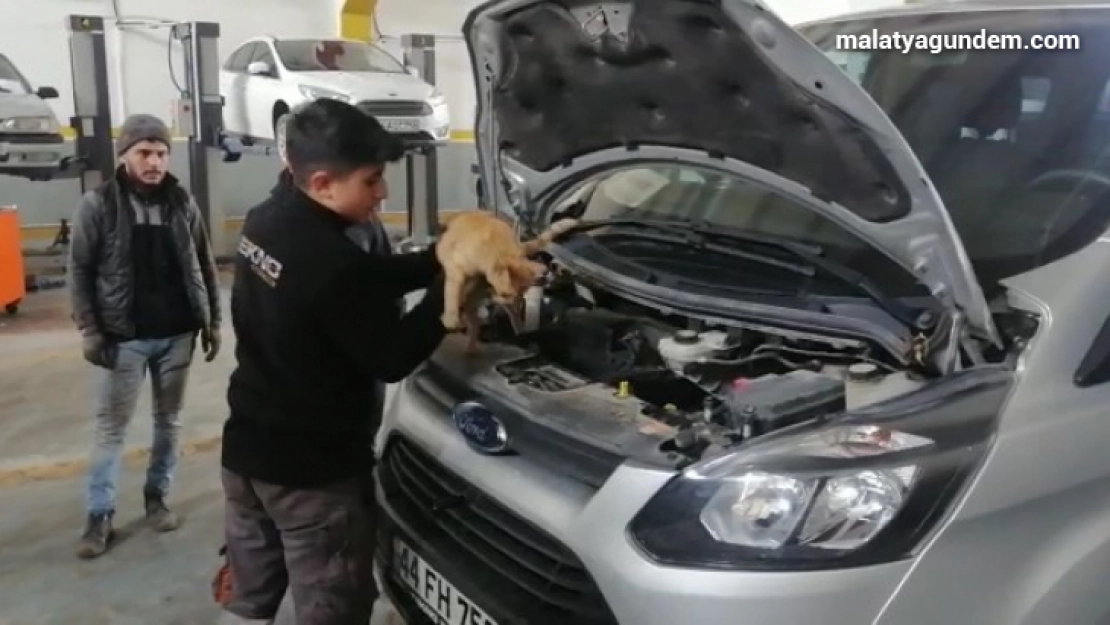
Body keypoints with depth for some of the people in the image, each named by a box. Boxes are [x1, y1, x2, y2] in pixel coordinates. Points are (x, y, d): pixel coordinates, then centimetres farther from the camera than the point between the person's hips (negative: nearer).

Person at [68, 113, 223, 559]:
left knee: (168, 420, 12)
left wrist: (212, 321, 6)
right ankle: (99, 515, 13)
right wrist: (89, 329, -8)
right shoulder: (98, 205, -6)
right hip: (124, 336, -3)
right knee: (110, 427, 4)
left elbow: (204, 266, 8)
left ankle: (157, 497, 27)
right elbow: (80, 271, -4)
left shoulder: (182, 203, 2)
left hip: (177, 334, 3)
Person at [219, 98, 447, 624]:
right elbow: (391, 358, -18)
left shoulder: (265, 222, 2)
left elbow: (372, 280, 7)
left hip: (246, 450, 9)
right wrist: (451, 284, -15)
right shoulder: (332, 263, -27)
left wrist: (445, 257, -3)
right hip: (312, 472, -9)